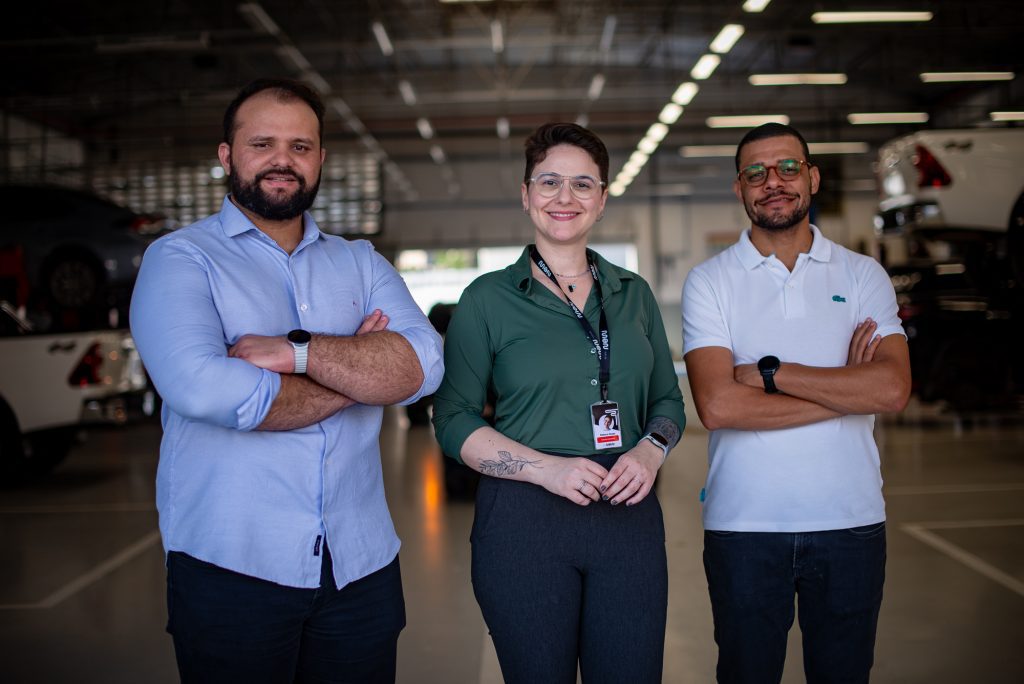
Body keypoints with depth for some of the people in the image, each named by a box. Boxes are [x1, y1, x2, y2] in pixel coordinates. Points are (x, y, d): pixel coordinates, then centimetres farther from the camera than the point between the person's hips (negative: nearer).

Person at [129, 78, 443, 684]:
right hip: (231, 567, -4)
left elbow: (421, 365, -6)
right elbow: (202, 388, -20)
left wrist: (300, 351, -19)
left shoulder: (361, 264, 12)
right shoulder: (181, 259, -2)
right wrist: (356, 376, -9)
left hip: (362, 565, 4)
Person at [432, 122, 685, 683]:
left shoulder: (634, 294, 12)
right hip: (524, 519, -3)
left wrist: (651, 450, -5)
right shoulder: (488, 299, 0)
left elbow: (668, 399, 17)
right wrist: (547, 468, -16)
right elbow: (453, 419, -3)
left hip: (629, 516, 3)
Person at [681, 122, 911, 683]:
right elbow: (717, 404, -15)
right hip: (743, 525, -1)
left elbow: (892, 390, -11)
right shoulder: (709, 281, -1)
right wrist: (845, 388, -11)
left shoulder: (863, 275, 4)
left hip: (851, 518, 2)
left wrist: (768, 372, -13)